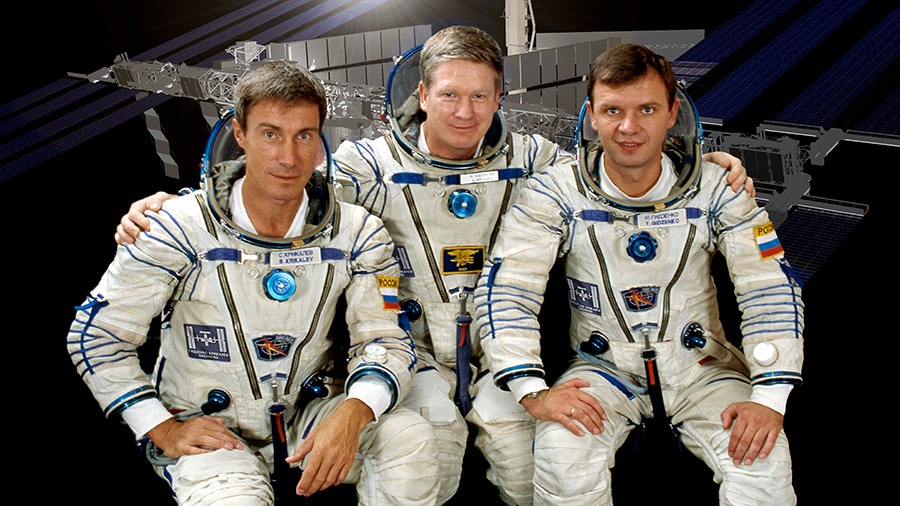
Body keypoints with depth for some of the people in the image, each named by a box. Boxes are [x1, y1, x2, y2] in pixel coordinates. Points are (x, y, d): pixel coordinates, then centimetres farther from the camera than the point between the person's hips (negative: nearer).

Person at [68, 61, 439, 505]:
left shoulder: (355, 232, -7)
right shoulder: (180, 229, -14)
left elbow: (385, 340, -7)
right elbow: (95, 336, -6)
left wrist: (351, 415, -28)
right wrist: (164, 431, -10)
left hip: (307, 411, 3)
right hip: (206, 431, -2)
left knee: (411, 439, -22)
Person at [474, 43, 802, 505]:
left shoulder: (715, 187, -7)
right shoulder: (556, 192, -10)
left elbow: (770, 289, -6)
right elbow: (504, 289, -14)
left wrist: (770, 399, -18)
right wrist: (533, 392, -26)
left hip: (700, 366, 1)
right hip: (601, 368, 0)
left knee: (763, 461, -25)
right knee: (562, 454, -29)